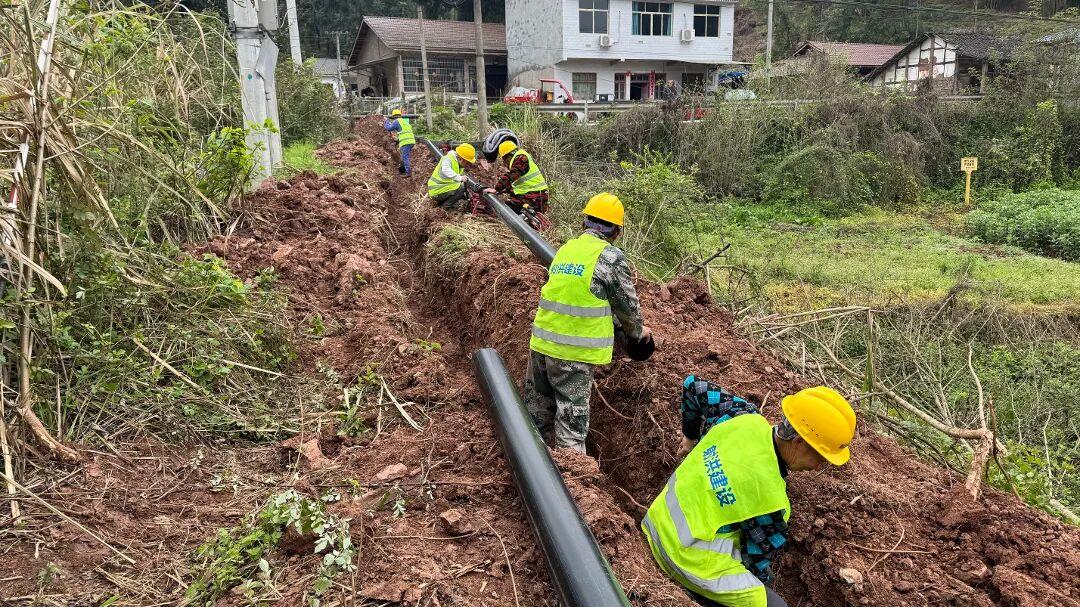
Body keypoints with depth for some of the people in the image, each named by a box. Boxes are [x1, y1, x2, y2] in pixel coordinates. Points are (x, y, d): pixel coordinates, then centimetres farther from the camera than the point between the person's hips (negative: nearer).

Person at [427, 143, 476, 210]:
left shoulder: (459, 164, 9)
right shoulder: (448, 159, -19)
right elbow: (445, 170, -40)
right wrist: (459, 178, -47)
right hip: (436, 192, -10)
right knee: (461, 188, -19)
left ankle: (441, 201, 14)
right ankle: (446, 205, -9)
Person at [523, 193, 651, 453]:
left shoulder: (565, 249, 11)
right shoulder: (610, 257, -9)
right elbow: (627, 304, 0)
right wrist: (637, 331, 21)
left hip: (541, 343, 7)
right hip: (574, 353, -6)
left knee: (536, 414, 20)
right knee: (571, 422, 2)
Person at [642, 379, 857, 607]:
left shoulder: (746, 416, -9)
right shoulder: (769, 497, -25)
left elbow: (693, 386, 6)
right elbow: (758, 560, -10)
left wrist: (690, 435, 21)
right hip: (689, 559, -8)